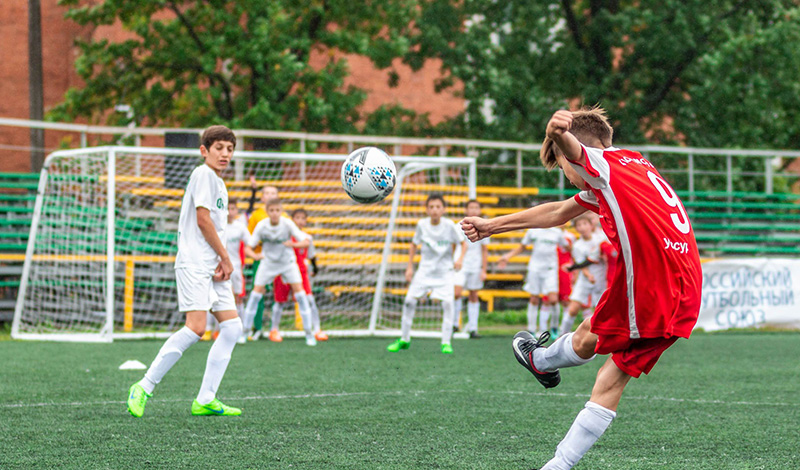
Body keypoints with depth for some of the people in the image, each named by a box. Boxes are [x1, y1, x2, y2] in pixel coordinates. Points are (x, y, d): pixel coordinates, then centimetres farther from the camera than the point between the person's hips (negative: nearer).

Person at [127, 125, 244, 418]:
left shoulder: (219, 184, 21)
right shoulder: (203, 174, -7)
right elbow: (202, 219, -14)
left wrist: (221, 263, 5)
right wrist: (226, 258, -6)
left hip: (213, 267, 10)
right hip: (194, 263, -10)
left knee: (232, 327, 1)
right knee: (196, 328, -19)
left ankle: (205, 400, 1)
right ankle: (144, 388, -11)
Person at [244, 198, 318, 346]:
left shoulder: (287, 224, -20)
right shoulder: (261, 226, -18)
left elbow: (306, 242, -20)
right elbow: (249, 246, -15)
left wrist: (293, 244, -42)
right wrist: (256, 256, -38)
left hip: (288, 262, -1)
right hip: (268, 262, 1)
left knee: (299, 291, -14)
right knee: (256, 291, -8)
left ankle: (309, 333, -6)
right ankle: (245, 330, 5)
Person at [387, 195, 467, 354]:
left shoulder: (449, 225, -14)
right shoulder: (422, 224, -9)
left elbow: (463, 243, -4)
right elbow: (414, 245, 5)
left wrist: (460, 259, -22)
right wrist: (410, 267, 1)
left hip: (444, 270, -2)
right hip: (425, 268, 2)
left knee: (447, 302, -18)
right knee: (409, 300, -4)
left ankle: (446, 342, -8)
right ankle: (404, 340, 11)